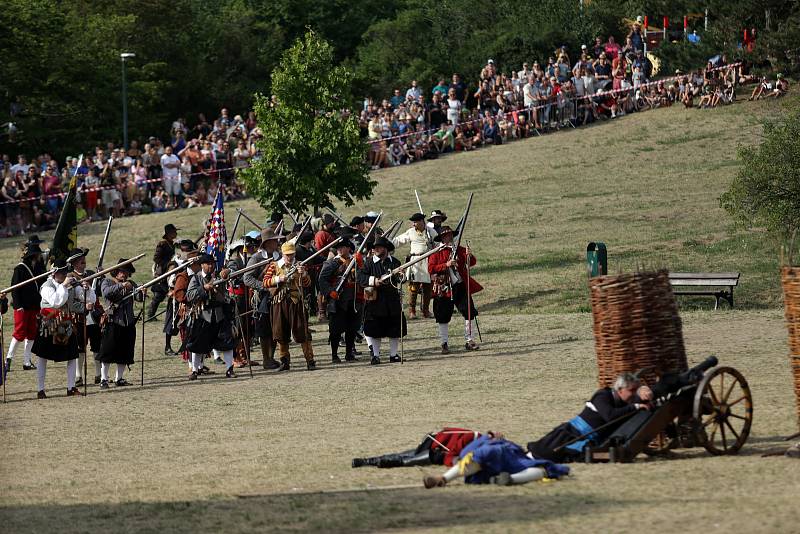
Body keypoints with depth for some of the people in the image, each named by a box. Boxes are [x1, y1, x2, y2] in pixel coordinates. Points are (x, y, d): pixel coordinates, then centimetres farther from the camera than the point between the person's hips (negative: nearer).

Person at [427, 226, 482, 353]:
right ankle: (444, 344, 13)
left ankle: (469, 341, 5)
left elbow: (472, 263, 1)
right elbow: (431, 269, -10)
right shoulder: (436, 253, 1)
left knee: (470, 313, -4)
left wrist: (469, 256, -21)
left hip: (460, 286, 2)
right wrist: (446, 265, -21)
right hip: (444, 289, -2)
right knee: (443, 318, 2)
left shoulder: (460, 250, 9)